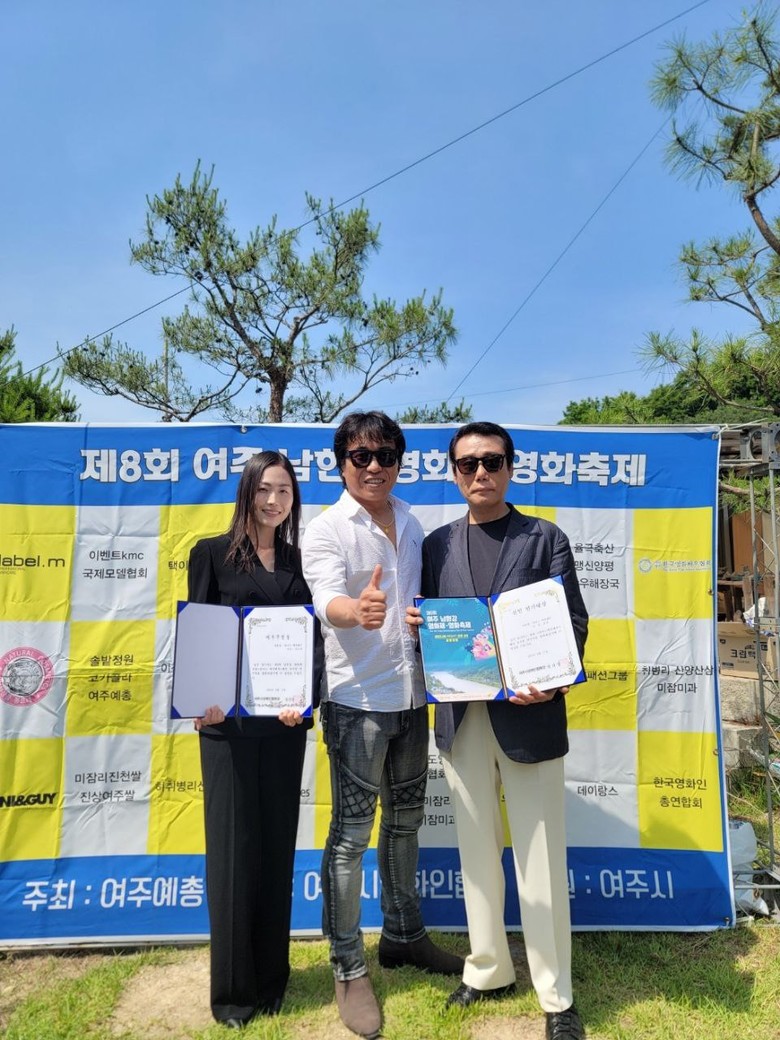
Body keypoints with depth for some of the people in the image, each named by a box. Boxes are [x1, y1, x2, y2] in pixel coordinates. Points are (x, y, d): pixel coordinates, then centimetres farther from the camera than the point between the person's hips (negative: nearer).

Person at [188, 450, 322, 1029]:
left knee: (277, 846, 12)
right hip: (227, 719, -3)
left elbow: (312, 636, 4)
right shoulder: (212, 554, 1)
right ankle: (232, 988, 23)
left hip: (285, 718, 3)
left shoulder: (299, 561, 8)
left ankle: (271, 978, 30)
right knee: (232, 848, 5)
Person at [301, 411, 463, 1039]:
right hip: (357, 701, -6)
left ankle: (403, 935, 39)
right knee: (352, 834, 3)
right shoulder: (326, 530, -10)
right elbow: (328, 602, -26)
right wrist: (358, 610, -47)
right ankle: (349, 969, 22)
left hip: (411, 697, 6)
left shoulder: (412, 525, 9)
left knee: (405, 821, 19)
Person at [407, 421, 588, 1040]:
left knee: (540, 857, 6)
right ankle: (489, 971, 35)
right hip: (461, 717, 3)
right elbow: (428, 623, 11)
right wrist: (416, 622, -12)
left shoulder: (546, 539, 2)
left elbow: (574, 622, -4)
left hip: (528, 715, -3)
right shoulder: (438, 544, 9)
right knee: (477, 852, 16)